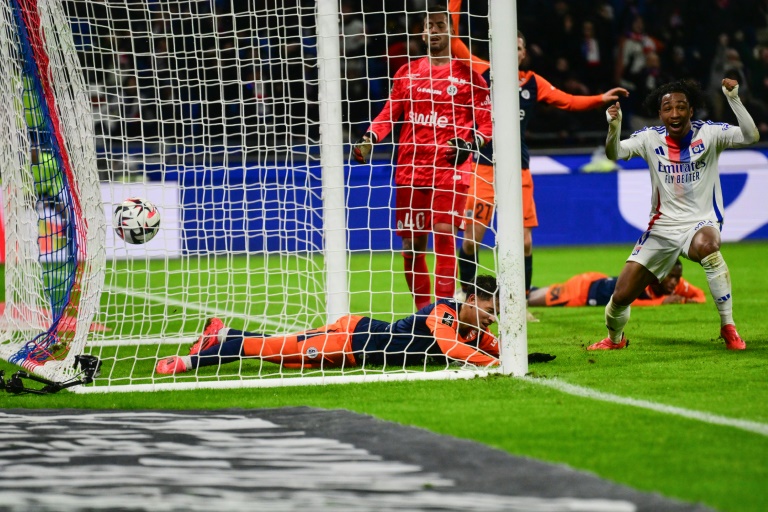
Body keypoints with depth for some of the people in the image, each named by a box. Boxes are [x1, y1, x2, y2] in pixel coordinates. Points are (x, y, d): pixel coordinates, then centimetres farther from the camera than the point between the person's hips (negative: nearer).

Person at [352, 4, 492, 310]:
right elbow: (390, 113, 17)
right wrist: (369, 138, 0)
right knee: (411, 245, 5)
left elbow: (486, 121, 3)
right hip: (410, 168, 4)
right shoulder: (407, 73, 15)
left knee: (444, 235, -17)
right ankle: (422, 311, 19)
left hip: (450, 169, -4)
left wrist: (470, 143, -15)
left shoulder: (467, 75, 4)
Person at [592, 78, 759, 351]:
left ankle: (728, 328, -27)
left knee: (706, 245, -41)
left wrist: (734, 99, -32)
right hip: (662, 227, 3)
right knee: (622, 295, -4)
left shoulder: (709, 133, -7)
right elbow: (614, 153, -12)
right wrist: (614, 127, -33)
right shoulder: (650, 138, -2)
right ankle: (614, 338, 33)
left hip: (702, 222, -3)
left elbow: (750, 136, -19)